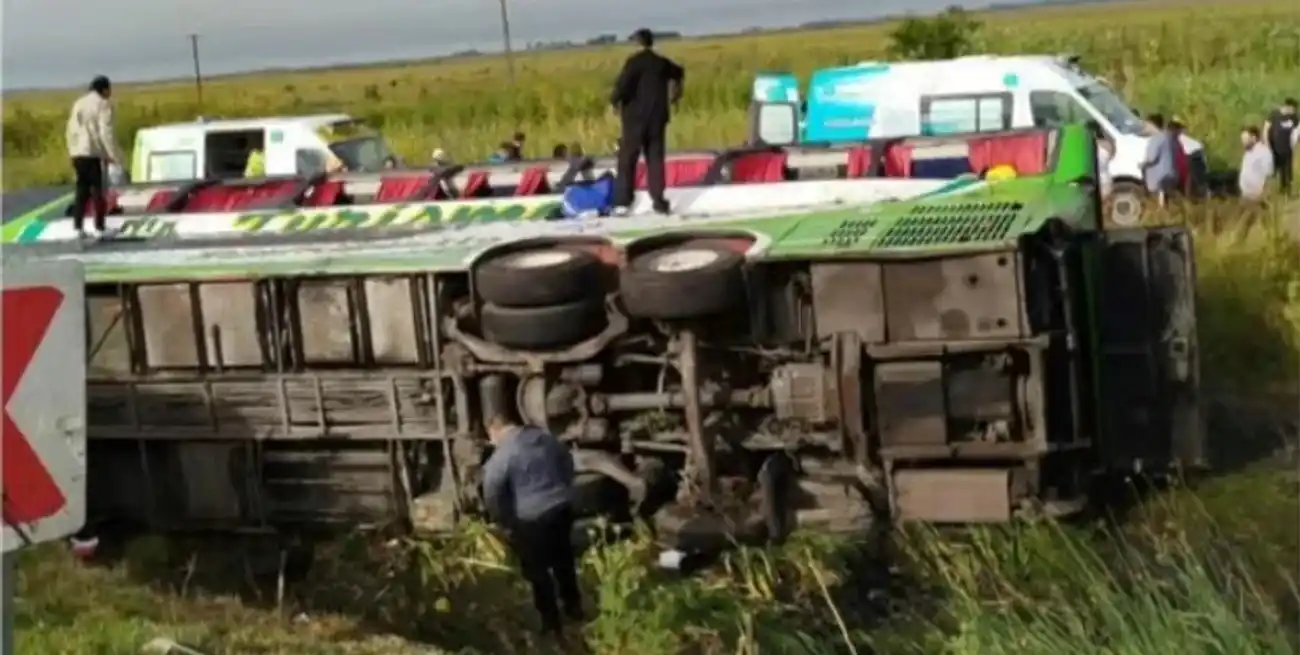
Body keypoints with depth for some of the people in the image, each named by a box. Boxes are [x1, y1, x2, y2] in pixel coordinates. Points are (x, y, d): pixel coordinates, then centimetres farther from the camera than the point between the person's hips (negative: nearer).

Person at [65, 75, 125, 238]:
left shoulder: (78, 104, 16)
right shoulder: (103, 104, -6)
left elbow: (72, 130, 16)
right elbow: (106, 133, -14)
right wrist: (116, 156, -11)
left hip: (78, 153, 7)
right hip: (95, 153, -7)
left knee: (82, 190, 10)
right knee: (99, 190, 2)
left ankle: (78, 227, 5)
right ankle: (99, 227, 3)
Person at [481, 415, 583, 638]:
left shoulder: (502, 454, -16)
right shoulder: (545, 437, 5)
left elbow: (491, 494, -16)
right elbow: (568, 463, 19)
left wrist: (505, 522, -2)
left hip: (531, 519, -7)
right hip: (562, 509, 7)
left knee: (537, 571, 10)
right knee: (564, 561, 24)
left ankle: (552, 624, 19)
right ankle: (574, 608, 40)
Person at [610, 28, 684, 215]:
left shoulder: (634, 62, -11)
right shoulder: (662, 62, 11)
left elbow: (623, 83, -23)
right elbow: (678, 73, 31)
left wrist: (615, 100, -4)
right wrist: (675, 92, 49)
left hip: (636, 116, -5)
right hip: (657, 117, 5)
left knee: (627, 158, -1)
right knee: (655, 158, 9)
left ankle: (623, 201, -6)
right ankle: (659, 201, 4)